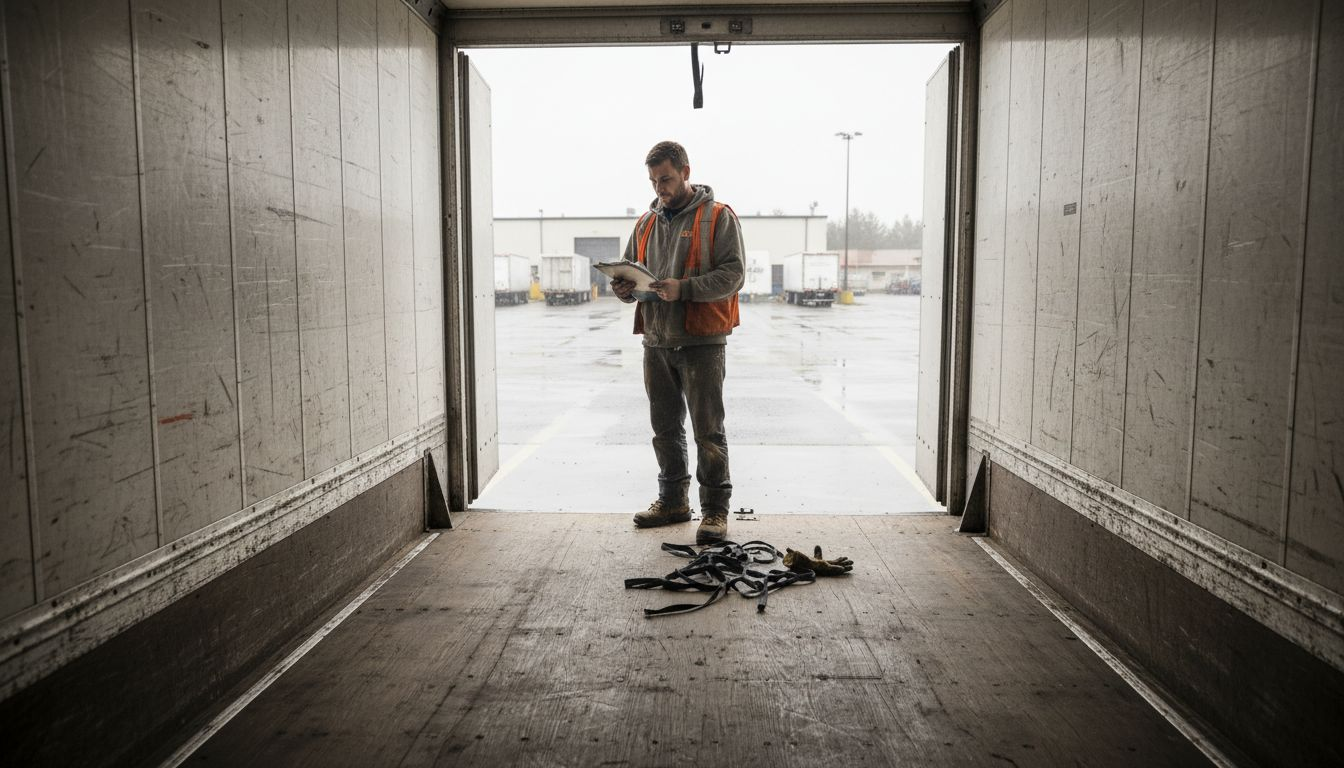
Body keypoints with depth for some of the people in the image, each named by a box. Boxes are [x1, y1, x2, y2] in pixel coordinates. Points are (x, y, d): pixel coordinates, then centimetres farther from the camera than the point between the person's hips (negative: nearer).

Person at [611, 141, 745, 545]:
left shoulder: (718, 218, -3)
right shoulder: (646, 223, 16)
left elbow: (732, 275, -12)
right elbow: (630, 270, 21)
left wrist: (683, 289, -23)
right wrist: (625, 289, -3)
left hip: (702, 342, -6)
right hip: (656, 341, 6)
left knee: (707, 429, -3)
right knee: (665, 428, 13)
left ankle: (715, 510, 5)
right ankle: (673, 500, 26)